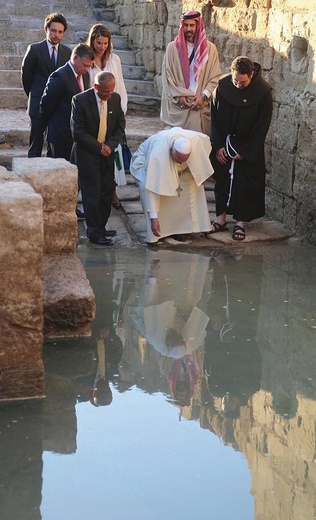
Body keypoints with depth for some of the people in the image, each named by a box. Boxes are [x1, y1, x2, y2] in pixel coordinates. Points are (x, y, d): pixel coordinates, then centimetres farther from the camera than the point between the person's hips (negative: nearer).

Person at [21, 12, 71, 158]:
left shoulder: (67, 52, 5)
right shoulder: (34, 49, -3)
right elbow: (25, 75, 5)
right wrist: (33, 95, 9)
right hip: (39, 106, -2)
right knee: (35, 146, 0)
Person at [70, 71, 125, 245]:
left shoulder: (115, 98, 0)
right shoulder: (80, 100, -15)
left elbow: (120, 126, 6)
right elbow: (78, 132, -14)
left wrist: (109, 145, -10)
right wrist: (98, 147, -14)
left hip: (107, 153, 5)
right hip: (87, 154, -5)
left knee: (107, 191, 6)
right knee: (92, 193, -5)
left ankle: (101, 227, 18)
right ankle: (94, 233, 0)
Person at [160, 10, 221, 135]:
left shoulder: (210, 48, 5)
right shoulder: (173, 47, 4)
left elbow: (216, 77, 3)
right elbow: (166, 76, 3)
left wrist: (204, 96, -9)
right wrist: (178, 96, -8)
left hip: (202, 105, 1)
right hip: (179, 105, -1)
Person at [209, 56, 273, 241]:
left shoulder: (263, 91, -19)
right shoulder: (223, 86, -12)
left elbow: (262, 126, -13)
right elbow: (215, 117, -2)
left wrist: (245, 152, -13)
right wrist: (218, 146, -7)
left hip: (249, 147, -3)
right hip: (224, 143, 3)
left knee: (244, 183, -1)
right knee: (222, 179, 6)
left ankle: (240, 222, 9)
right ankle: (221, 218, 16)